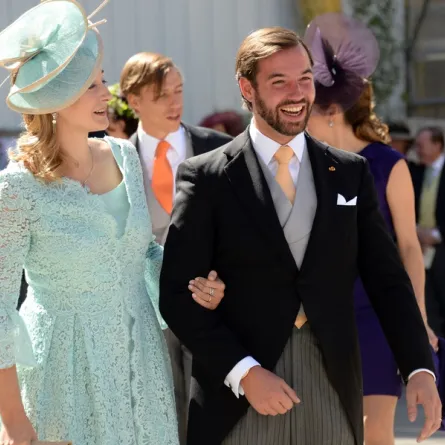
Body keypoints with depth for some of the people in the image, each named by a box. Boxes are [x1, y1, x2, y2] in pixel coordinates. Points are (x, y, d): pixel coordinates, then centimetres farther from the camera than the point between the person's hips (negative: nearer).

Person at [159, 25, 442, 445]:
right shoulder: (205, 178, -2)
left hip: (332, 392, 3)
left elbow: (387, 279, 7)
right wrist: (244, 372, -14)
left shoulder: (350, 174, 8)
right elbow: (178, 293, -5)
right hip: (238, 399, -3)